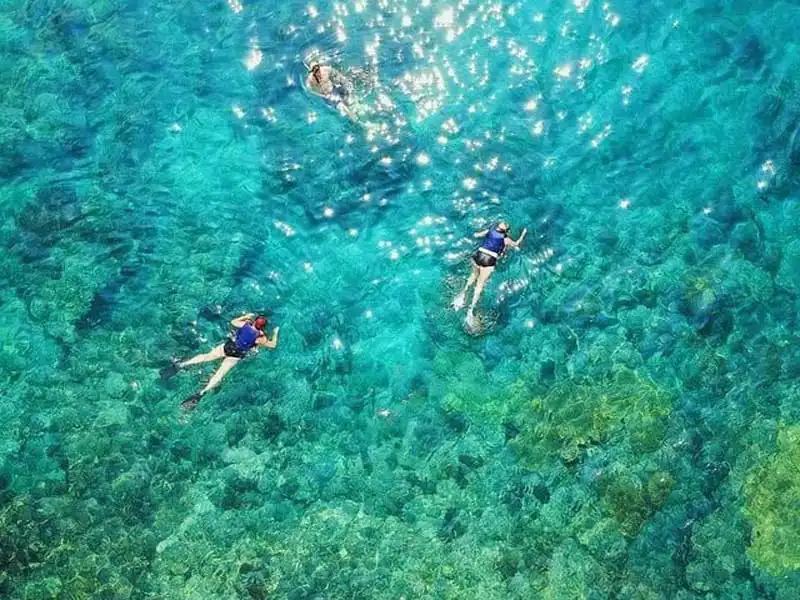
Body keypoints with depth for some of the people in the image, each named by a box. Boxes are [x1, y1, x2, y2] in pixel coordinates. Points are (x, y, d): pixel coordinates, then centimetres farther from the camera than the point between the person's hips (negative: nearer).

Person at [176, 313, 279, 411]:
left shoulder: (245, 324, -8)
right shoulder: (260, 337, -17)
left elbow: (233, 322, 14)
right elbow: (273, 345, -3)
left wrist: (246, 316, 22)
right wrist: (275, 333, 11)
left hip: (227, 346, 3)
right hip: (236, 356, -3)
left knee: (206, 356, 12)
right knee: (219, 374, -10)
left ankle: (182, 364, 1)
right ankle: (202, 392, -26)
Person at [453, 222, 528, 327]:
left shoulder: (489, 231, 13)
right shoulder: (506, 239, 11)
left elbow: (475, 235, 25)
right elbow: (516, 244, 31)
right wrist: (523, 234, 44)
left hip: (478, 255, 2)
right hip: (489, 260, -2)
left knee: (475, 274, 33)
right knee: (480, 284, 6)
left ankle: (464, 292, 14)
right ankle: (472, 308, -5)